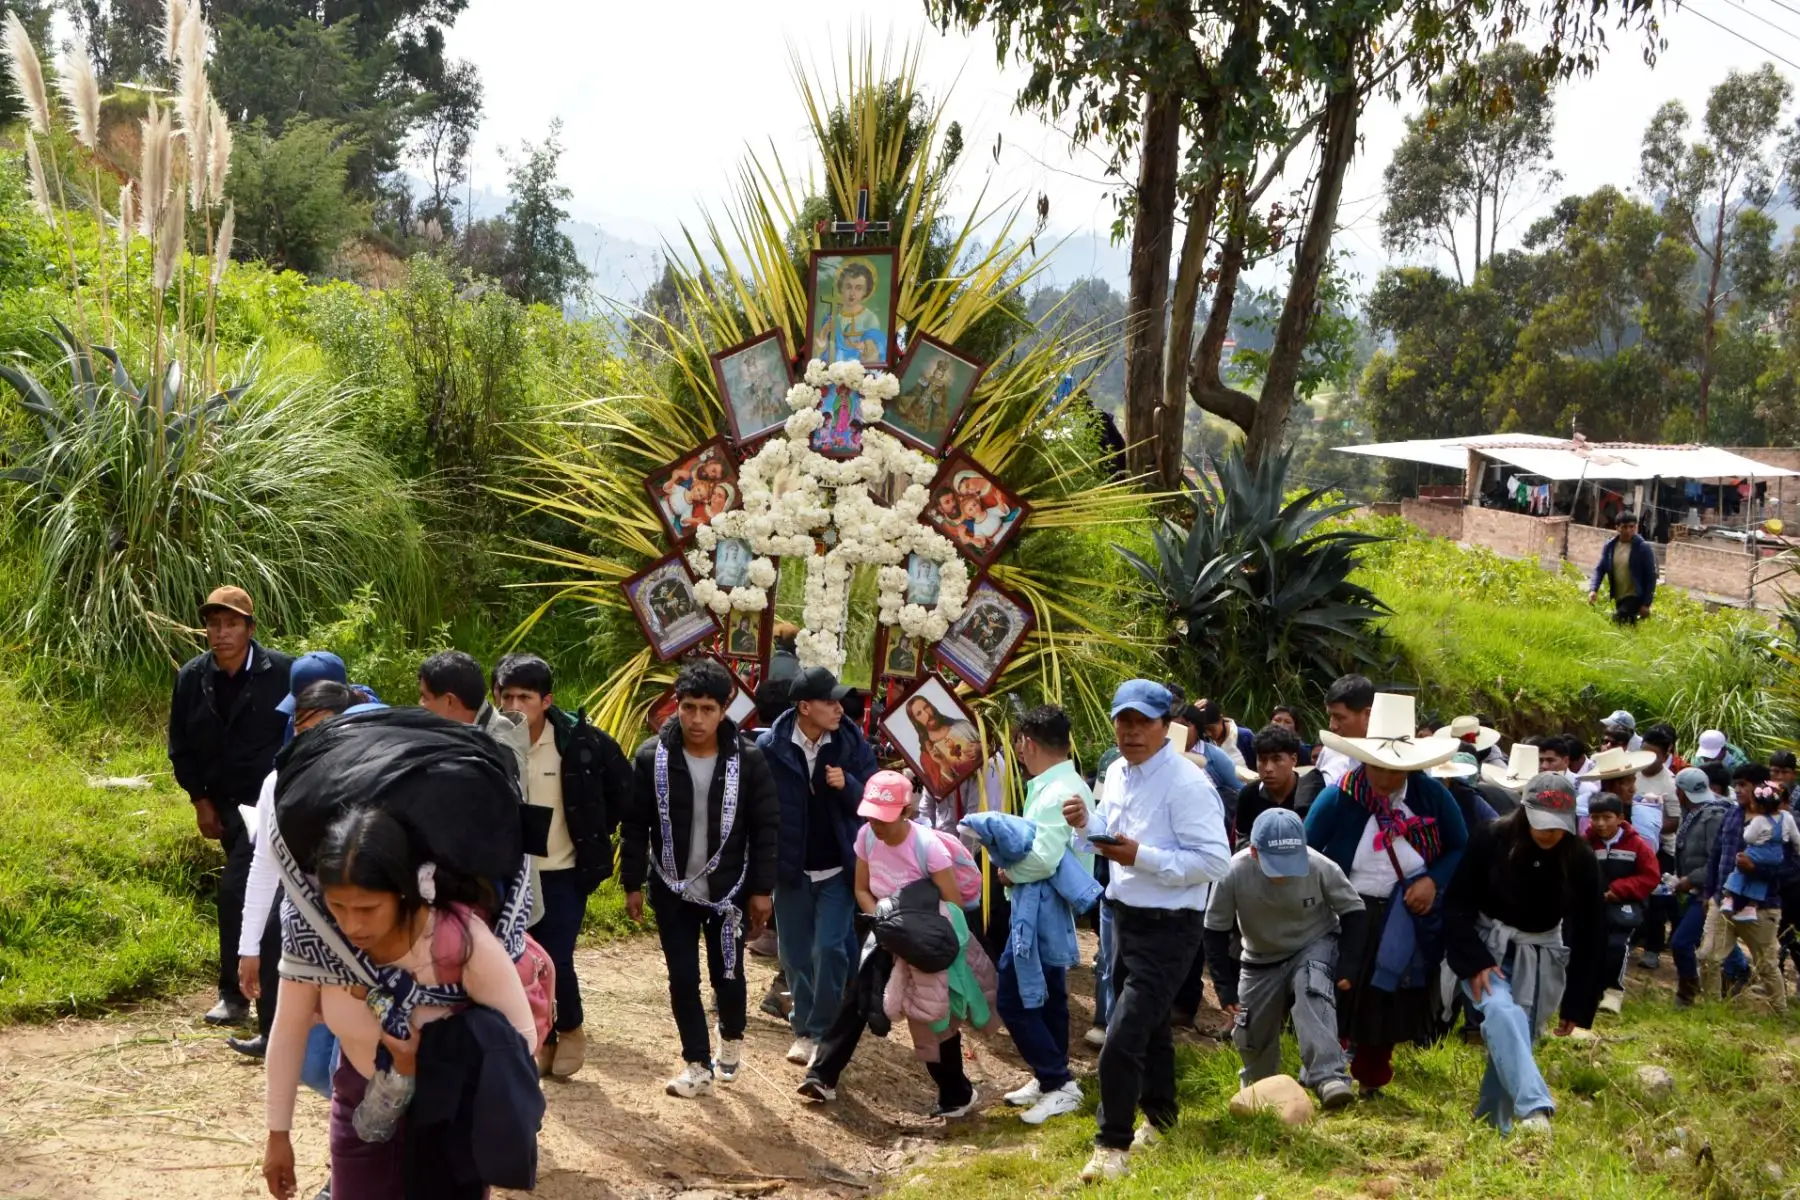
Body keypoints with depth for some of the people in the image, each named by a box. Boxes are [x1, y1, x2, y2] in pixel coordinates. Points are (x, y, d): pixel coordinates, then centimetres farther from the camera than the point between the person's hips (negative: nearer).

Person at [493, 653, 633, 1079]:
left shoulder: (580, 740, -13)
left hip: (563, 872, -2)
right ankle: (540, 1037, 28)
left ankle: (571, 1029, 21)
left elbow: (621, 785, 2)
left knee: (556, 960, -7)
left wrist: (595, 834, 4)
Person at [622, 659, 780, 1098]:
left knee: (727, 974, 7)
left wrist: (762, 889, -4)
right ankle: (697, 1065, 18)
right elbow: (634, 826, -1)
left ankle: (731, 1039, 37)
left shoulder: (748, 759, -10)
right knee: (683, 979, 5)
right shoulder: (652, 757, -9)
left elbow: (766, 827, -4)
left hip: (728, 890, -1)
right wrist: (632, 885, -2)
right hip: (672, 890, 1)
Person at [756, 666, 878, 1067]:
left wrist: (848, 786, -21)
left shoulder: (852, 742, -6)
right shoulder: (769, 746, -12)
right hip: (790, 869, 0)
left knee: (829, 949, -8)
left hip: (838, 869, 0)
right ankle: (804, 1030, 26)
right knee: (796, 954, 10)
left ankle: (821, 1032, 4)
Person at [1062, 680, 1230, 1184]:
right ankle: (1159, 1117, 45)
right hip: (1125, 916, 9)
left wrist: (1141, 857, -30)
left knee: (1122, 1041, -12)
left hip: (1167, 929, -9)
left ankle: (1112, 1146, 4)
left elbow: (1214, 860, -25)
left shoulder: (1186, 784, -22)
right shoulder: (1117, 773, 4)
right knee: (1149, 1026, 25)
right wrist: (1086, 821, -3)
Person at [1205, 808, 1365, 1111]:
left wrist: (1346, 964, -19)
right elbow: (1215, 931, -16)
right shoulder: (1234, 873, -31)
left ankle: (1329, 1078, -41)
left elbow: (1354, 912, -12)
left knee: (1311, 991, -33)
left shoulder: (1321, 867, -30)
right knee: (1251, 1036, 10)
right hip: (1262, 960, 2)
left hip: (1315, 946, -2)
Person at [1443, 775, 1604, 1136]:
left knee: (1518, 1033, -2)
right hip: (1485, 946, -3)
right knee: (1502, 1011, -28)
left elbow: (1587, 935, -3)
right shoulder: (1491, 841, -16)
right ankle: (1533, 1107, -40)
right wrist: (1475, 960, -19)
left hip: (1539, 957, 3)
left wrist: (1576, 1004, -3)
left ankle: (1493, 1123, 15)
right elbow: (1456, 904, -9)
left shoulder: (1580, 862, -10)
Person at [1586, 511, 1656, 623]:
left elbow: (1651, 576, -10)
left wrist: (1646, 604, -13)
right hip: (1618, 598, 6)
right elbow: (1600, 569, 0)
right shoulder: (1610, 546, 0)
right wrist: (1593, 589, -18)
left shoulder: (1643, 548, -12)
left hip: (1636, 597, -6)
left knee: (1617, 622, -26)